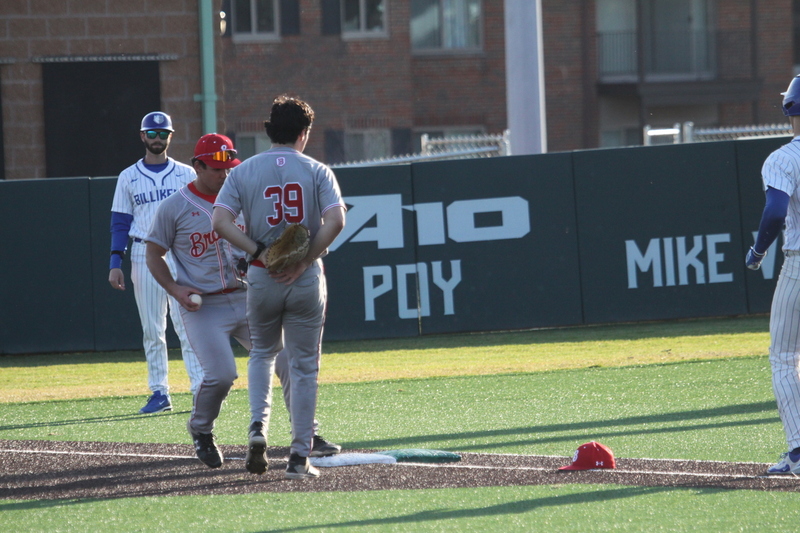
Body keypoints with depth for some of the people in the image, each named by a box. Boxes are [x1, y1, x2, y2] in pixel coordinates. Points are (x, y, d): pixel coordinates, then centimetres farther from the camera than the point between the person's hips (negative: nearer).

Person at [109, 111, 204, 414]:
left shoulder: (186, 174, 8)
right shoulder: (128, 178, 10)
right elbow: (120, 223, 9)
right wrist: (115, 263, -1)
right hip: (144, 256, 2)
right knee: (152, 329, 3)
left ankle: (201, 390, -10)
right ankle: (160, 392, 8)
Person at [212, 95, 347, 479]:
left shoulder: (243, 172, 2)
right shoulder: (317, 171, -1)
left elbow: (221, 222, -11)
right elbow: (335, 220, -16)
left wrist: (260, 253, -10)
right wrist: (304, 262, -12)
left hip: (262, 277, 1)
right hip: (307, 279, -1)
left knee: (262, 353, 23)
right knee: (304, 367, 6)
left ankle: (258, 425, 1)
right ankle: (299, 457, 3)